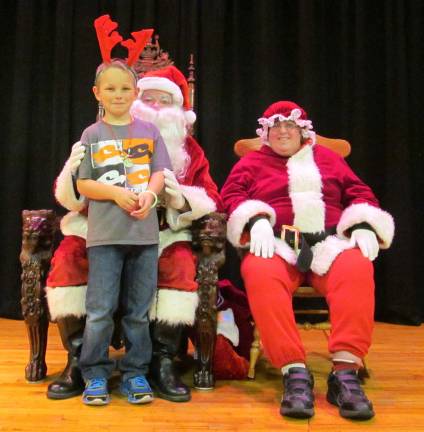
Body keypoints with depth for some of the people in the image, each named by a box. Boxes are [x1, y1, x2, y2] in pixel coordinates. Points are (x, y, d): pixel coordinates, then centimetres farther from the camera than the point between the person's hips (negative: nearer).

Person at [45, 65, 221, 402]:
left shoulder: (190, 150, 8)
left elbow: (210, 200, -1)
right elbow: (70, 198, 1)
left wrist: (183, 200, -23)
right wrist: (73, 171, -22)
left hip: (163, 234, 0)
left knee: (182, 264, -28)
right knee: (67, 257, -25)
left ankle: (162, 361, -15)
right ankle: (79, 359, -12)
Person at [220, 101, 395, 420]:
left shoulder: (326, 157, 27)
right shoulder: (253, 162, 24)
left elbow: (359, 192, 20)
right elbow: (232, 194, 8)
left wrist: (363, 226, -2)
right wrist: (256, 220, -13)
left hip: (329, 243, 1)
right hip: (276, 245, -1)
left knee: (357, 270, -34)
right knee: (260, 274, -38)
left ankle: (345, 372, -36)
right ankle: (295, 372, -38)